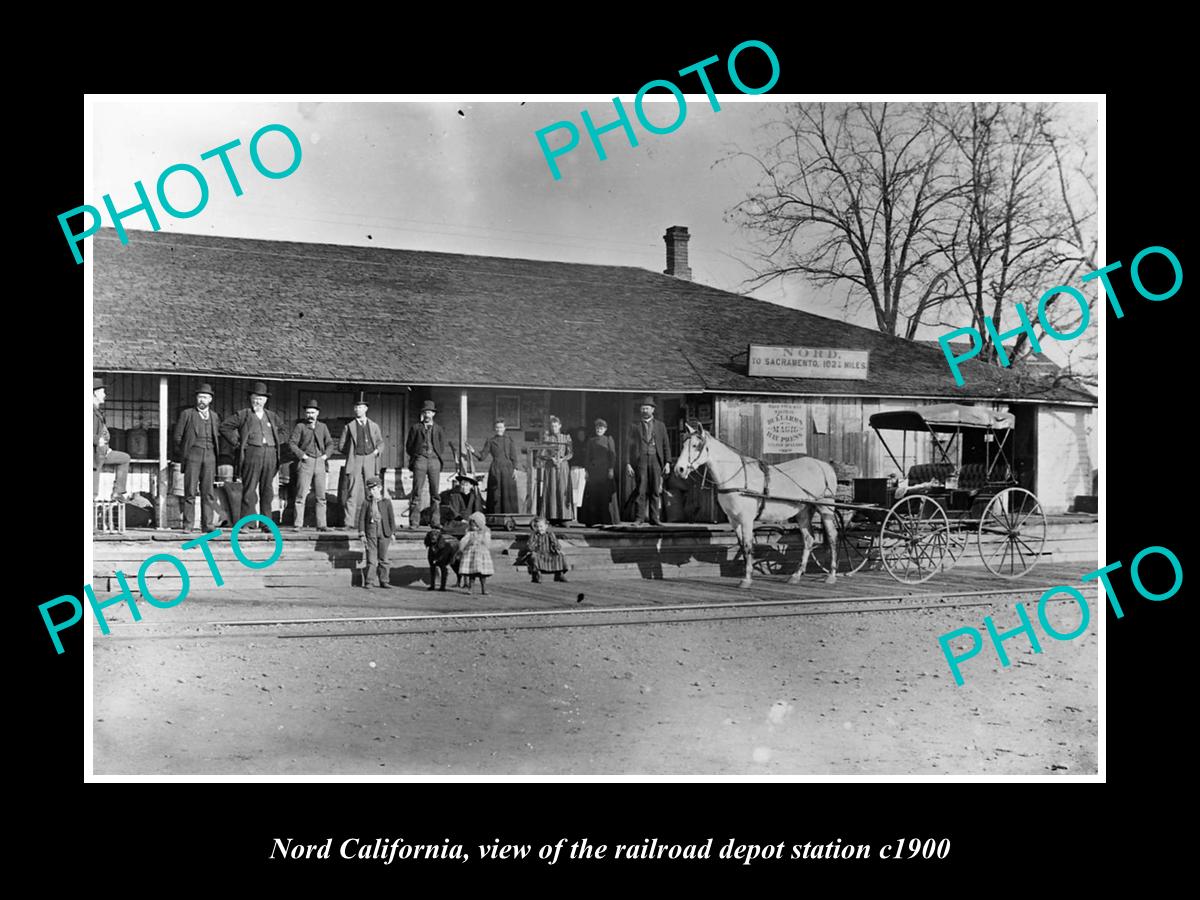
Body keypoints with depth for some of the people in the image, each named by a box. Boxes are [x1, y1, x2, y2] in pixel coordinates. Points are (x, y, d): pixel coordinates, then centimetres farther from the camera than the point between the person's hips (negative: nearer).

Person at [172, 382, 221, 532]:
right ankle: (187, 524, -3)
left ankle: (207, 524, 1)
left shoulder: (214, 416, 17)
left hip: (209, 456, 3)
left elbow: (218, 437, 20)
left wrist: (216, 453, 10)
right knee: (190, 491, -5)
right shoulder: (187, 414, 8)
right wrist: (183, 454, 3)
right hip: (192, 455, -2)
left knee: (208, 492, -1)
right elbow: (177, 436, 7)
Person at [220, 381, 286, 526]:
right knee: (249, 490, -7)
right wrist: (237, 442, -2)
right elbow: (224, 427, 4)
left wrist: (277, 442, 17)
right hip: (252, 453, -4)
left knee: (267, 491, 6)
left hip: (270, 454, 4)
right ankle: (248, 523, -5)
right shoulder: (243, 415, 6)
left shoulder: (271, 416, 18)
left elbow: (282, 429, 33)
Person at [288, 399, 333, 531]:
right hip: (306, 462, -3)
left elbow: (330, 443, 16)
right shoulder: (300, 426, 5)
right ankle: (299, 524, -5)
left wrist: (326, 455, 1)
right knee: (301, 494, -7)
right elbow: (292, 443, 0)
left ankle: (321, 524, 6)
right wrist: (302, 455, -10)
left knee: (321, 496, 3)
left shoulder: (323, 426, 15)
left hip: (320, 463, 3)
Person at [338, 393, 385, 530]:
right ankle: (349, 522, -7)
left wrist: (377, 450, 1)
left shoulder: (374, 426, 16)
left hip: (370, 461, 2)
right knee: (352, 492, -7)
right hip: (355, 462, -2)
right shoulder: (349, 426, 10)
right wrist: (351, 453, 3)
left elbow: (380, 442, 19)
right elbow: (341, 445, 12)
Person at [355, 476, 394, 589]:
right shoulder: (366, 503, 4)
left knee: (383, 558, 7)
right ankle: (367, 582, 0)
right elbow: (361, 518, 2)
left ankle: (384, 581, 14)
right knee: (371, 558, -5)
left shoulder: (386, 502, 6)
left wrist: (393, 532, 3)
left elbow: (391, 518, 8)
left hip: (384, 532, 1)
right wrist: (362, 533, -5)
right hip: (371, 531, -1)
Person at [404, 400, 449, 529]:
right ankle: (413, 522, -8)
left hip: (434, 460, 2)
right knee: (416, 491, -7)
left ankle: (435, 522, 4)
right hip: (420, 459, -2)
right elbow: (408, 446, 12)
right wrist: (415, 456, 4)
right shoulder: (416, 427, 12)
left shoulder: (438, 429, 16)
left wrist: (438, 457, 4)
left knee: (435, 492, 0)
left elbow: (442, 448, 17)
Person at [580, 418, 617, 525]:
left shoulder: (608, 439, 6)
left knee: (605, 495, -4)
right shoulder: (591, 440, 12)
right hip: (593, 470, 2)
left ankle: (605, 519, -1)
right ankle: (592, 520, -1)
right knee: (592, 496, -3)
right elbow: (587, 456, 10)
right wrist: (587, 470, 2)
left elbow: (613, 455, 1)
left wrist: (611, 469, -7)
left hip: (605, 470, -2)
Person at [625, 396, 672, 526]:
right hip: (640, 460, -1)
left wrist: (667, 463, 0)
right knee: (641, 491, -4)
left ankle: (655, 518, 4)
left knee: (656, 491, 0)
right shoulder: (634, 426, 11)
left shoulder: (660, 426, 14)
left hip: (656, 460, 1)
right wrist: (628, 464, -4)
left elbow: (666, 446, 11)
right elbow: (629, 446, 6)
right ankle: (640, 518, -1)